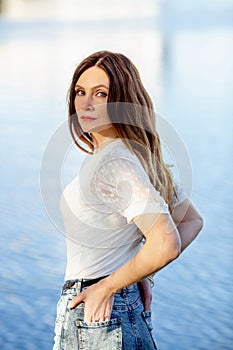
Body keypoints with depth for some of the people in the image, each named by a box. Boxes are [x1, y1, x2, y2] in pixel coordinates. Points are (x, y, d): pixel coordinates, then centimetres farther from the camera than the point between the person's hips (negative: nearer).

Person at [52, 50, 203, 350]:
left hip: (96, 315, -9)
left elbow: (165, 245, -30)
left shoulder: (113, 164, -20)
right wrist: (141, 276, 9)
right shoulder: (135, 153, 7)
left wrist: (105, 287, -17)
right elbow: (192, 220, 16)